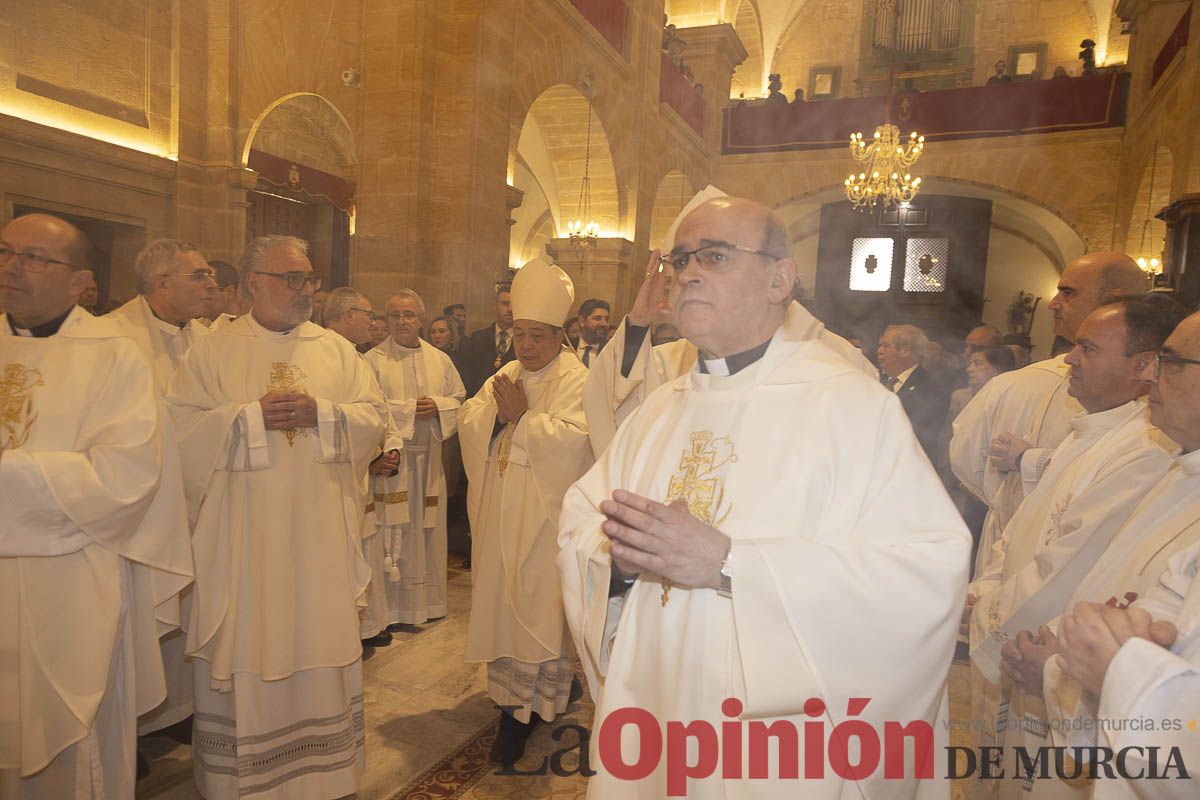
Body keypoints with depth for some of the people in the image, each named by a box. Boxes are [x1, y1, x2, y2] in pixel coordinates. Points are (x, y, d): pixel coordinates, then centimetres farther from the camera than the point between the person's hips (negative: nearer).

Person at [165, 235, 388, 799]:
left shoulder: (337, 350, 9)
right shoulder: (211, 352, 3)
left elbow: (375, 415, 3)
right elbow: (180, 426, -5)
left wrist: (321, 413, -14)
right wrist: (252, 415, -16)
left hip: (321, 534, 2)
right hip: (243, 536, -2)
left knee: (321, 643, 9)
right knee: (243, 650, 5)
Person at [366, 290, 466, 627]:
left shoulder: (440, 360, 11)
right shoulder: (373, 360, -2)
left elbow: (460, 400, 11)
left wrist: (438, 406, -9)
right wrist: (409, 409, -14)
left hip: (429, 457, 4)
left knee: (428, 529, 10)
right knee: (393, 532, -1)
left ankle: (428, 600, 22)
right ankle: (392, 608, 9)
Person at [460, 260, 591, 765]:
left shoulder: (576, 380, -10)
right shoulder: (506, 375, 13)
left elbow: (571, 438, -24)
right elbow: (468, 423, 7)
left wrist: (520, 416, -16)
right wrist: (496, 410, -13)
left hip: (543, 513, -7)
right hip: (500, 509, 7)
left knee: (535, 601, -1)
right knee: (500, 597, 14)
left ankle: (523, 708, 9)